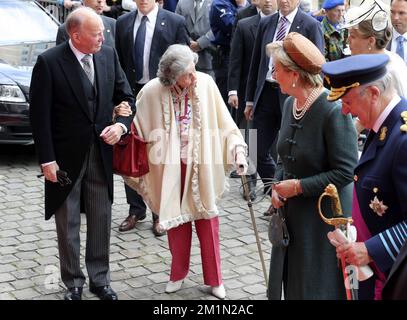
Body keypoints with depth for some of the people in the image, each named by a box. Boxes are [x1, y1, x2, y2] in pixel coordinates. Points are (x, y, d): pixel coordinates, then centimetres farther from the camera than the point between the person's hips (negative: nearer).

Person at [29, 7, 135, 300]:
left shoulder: (109, 55, -1)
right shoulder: (49, 62, -14)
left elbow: (126, 97, 7)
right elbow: (39, 114, -11)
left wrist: (121, 125, -13)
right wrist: (47, 159, -13)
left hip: (101, 154, 4)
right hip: (65, 157, -4)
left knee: (101, 220, 13)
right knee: (68, 225, 10)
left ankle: (100, 279, 28)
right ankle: (73, 283, 25)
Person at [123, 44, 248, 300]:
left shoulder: (206, 83, -14)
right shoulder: (153, 92, -16)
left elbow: (223, 121, -7)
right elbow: (138, 128, -3)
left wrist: (238, 149, -13)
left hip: (202, 164, 0)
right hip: (172, 166, 0)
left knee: (207, 219, 8)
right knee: (176, 220, 11)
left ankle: (214, 278, 22)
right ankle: (179, 274, 30)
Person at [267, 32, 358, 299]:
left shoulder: (334, 111, -22)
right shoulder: (290, 104, 3)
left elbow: (346, 172, -21)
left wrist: (298, 186, -18)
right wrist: (278, 184, -2)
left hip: (324, 217, -7)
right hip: (292, 214, 7)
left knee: (317, 288, 6)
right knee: (292, 284, 17)